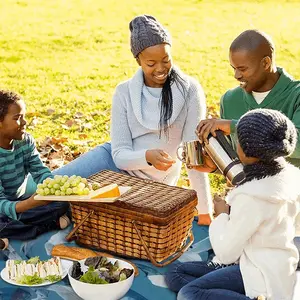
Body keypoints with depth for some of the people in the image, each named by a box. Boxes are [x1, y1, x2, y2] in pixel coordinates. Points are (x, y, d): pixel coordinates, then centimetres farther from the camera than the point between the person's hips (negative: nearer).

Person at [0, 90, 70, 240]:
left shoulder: (26, 141, -4)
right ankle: (51, 225, -19)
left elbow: (40, 172, -7)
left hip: (21, 202, 6)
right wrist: (29, 204, -47)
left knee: (63, 202, -15)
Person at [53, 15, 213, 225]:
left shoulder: (189, 90, -17)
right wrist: (147, 156, -36)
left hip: (150, 183, -2)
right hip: (118, 163, 2)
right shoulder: (125, 92, -10)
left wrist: (205, 211, -19)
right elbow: (120, 154, -13)